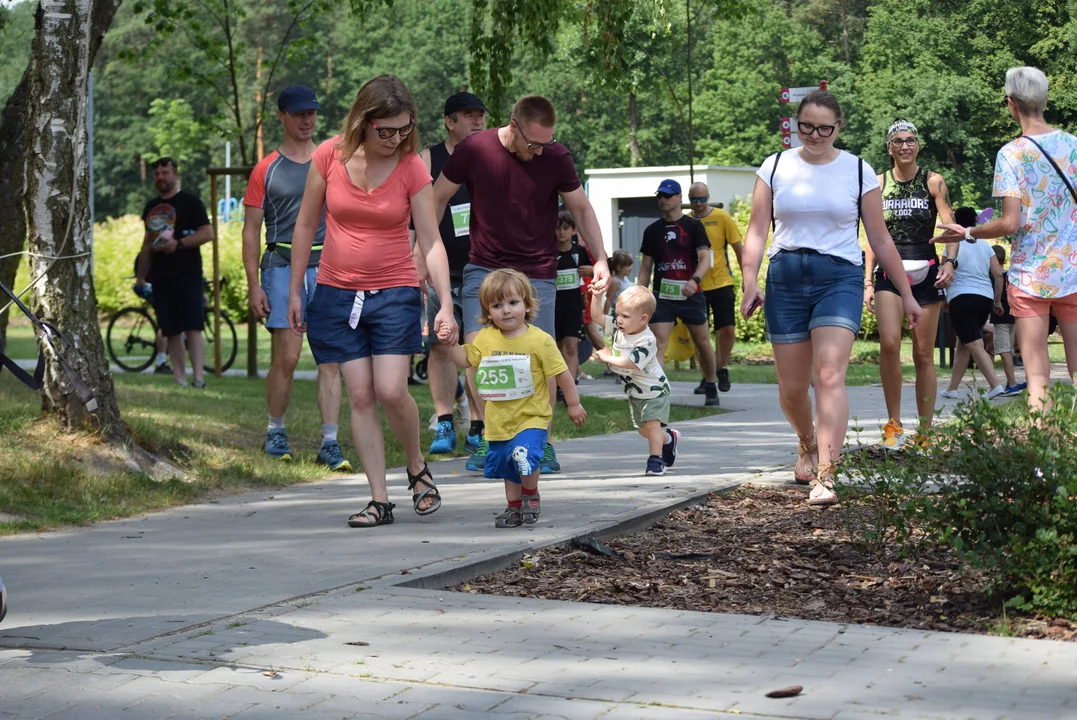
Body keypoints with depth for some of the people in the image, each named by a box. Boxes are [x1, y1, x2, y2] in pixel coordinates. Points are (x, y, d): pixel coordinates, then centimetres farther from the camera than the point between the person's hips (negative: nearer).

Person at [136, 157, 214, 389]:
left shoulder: (190, 202, 0)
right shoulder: (151, 207, 19)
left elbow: (208, 233, -8)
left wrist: (179, 244, -18)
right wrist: (140, 277, 21)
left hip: (187, 276, -6)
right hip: (161, 278, 6)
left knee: (192, 328, -12)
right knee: (171, 332, 4)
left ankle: (198, 377, -16)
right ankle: (179, 379, 5)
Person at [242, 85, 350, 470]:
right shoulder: (266, 170, 6)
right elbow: (251, 230, 5)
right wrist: (253, 285, -2)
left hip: (327, 268, 2)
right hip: (282, 267, -2)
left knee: (330, 358, -4)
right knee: (286, 357, -4)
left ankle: (330, 443, -3)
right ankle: (275, 432, 16)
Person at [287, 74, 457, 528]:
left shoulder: (411, 168, -8)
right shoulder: (329, 156, -5)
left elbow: (431, 242, -7)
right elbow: (306, 225, 5)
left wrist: (445, 304, -16)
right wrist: (294, 291, 7)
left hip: (394, 294, -1)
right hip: (337, 294, 2)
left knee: (391, 391, -14)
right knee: (360, 396, -2)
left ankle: (417, 467, 14)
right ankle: (379, 500, 2)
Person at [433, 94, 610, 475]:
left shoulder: (556, 158, -7)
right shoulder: (474, 150, -9)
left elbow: (581, 208, 5)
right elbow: (438, 199, 3)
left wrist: (600, 258, -6)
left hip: (537, 272, 0)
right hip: (484, 268, 0)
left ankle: (542, 442, 14)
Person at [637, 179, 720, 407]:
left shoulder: (693, 226, -1)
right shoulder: (652, 230, 9)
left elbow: (705, 258, -10)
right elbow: (645, 268, 13)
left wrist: (694, 280, -29)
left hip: (691, 295, -2)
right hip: (662, 296, 2)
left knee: (703, 343, 8)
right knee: (658, 344, -12)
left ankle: (710, 388, 28)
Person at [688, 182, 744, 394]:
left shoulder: (722, 217, -3)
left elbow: (738, 248, 0)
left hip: (721, 283, -2)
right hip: (695, 287, 2)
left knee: (728, 329, -6)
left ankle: (723, 369, 17)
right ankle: (706, 377, 19)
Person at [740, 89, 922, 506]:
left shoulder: (859, 172, 6)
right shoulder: (775, 167, 8)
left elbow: (880, 241, 10)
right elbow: (757, 231, 5)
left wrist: (906, 294, 11)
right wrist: (750, 282, -8)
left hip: (840, 277, -2)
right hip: (785, 279, 2)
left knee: (829, 376, -19)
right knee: (791, 387, 7)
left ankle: (824, 477, -22)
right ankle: (807, 444, 39)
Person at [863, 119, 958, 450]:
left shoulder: (933, 182, 2)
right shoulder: (878, 184, 7)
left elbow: (950, 226, -5)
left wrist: (949, 261, -24)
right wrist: (868, 281, 6)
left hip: (925, 273, 0)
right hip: (890, 273, 0)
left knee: (924, 354, 3)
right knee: (889, 343, -20)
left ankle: (925, 432, 11)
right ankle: (894, 425, -10)